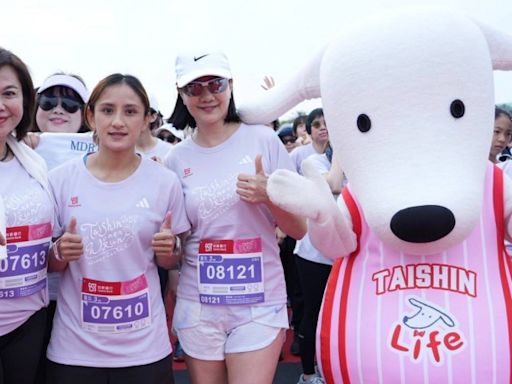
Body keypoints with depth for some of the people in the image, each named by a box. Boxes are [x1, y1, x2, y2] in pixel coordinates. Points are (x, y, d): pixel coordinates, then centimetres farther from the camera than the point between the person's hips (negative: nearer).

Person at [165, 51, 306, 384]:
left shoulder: (263, 140, -5)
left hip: (260, 304, -2)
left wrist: (269, 197, -18)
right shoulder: (177, 159, 1)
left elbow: (300, 230, -2)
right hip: (198, 305, 2)